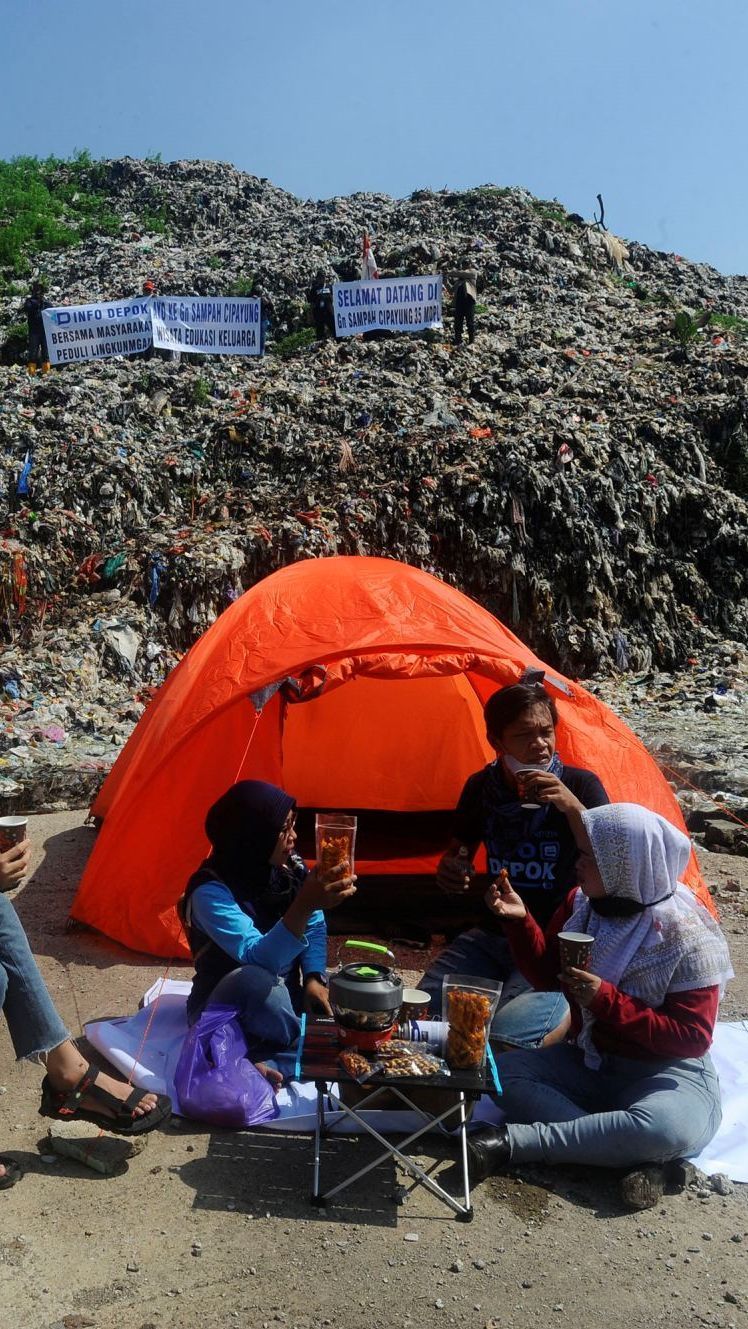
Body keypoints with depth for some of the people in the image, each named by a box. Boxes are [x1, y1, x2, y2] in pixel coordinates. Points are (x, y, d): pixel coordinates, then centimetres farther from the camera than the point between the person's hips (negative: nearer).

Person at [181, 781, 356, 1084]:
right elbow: (258, 958, -39)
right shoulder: (211, 891, -27)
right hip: (224, 1014, -6)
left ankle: (270, 1063, -12)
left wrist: (314, 978, -12)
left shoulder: (290, 868, -8)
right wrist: (304, 905, -53)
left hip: (283, 996, 6)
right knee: (253, 980, -40)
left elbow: (315, 929, 6)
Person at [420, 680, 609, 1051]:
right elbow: (458, 854, 12)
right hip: (493, 936, 5)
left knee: (505, 1037, -26)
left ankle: (576, 1008, 4)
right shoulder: (481, 787, -1)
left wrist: (575, 808, -32)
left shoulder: (580, 786, -12)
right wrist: (449, 871, -13)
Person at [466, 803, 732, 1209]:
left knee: (666, 1130, -38)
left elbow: (692, 1038, -19)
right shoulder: (582, 904, -4)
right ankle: (627, 1154, -25)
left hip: (668, 1073, -5)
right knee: (505, 1071, -17)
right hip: (587, 1063, 5)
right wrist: (519, 919, -12)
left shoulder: (686, 936, -20)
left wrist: (607, 1001, -29)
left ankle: (513, 1142, -28)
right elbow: (546, 975, 6)